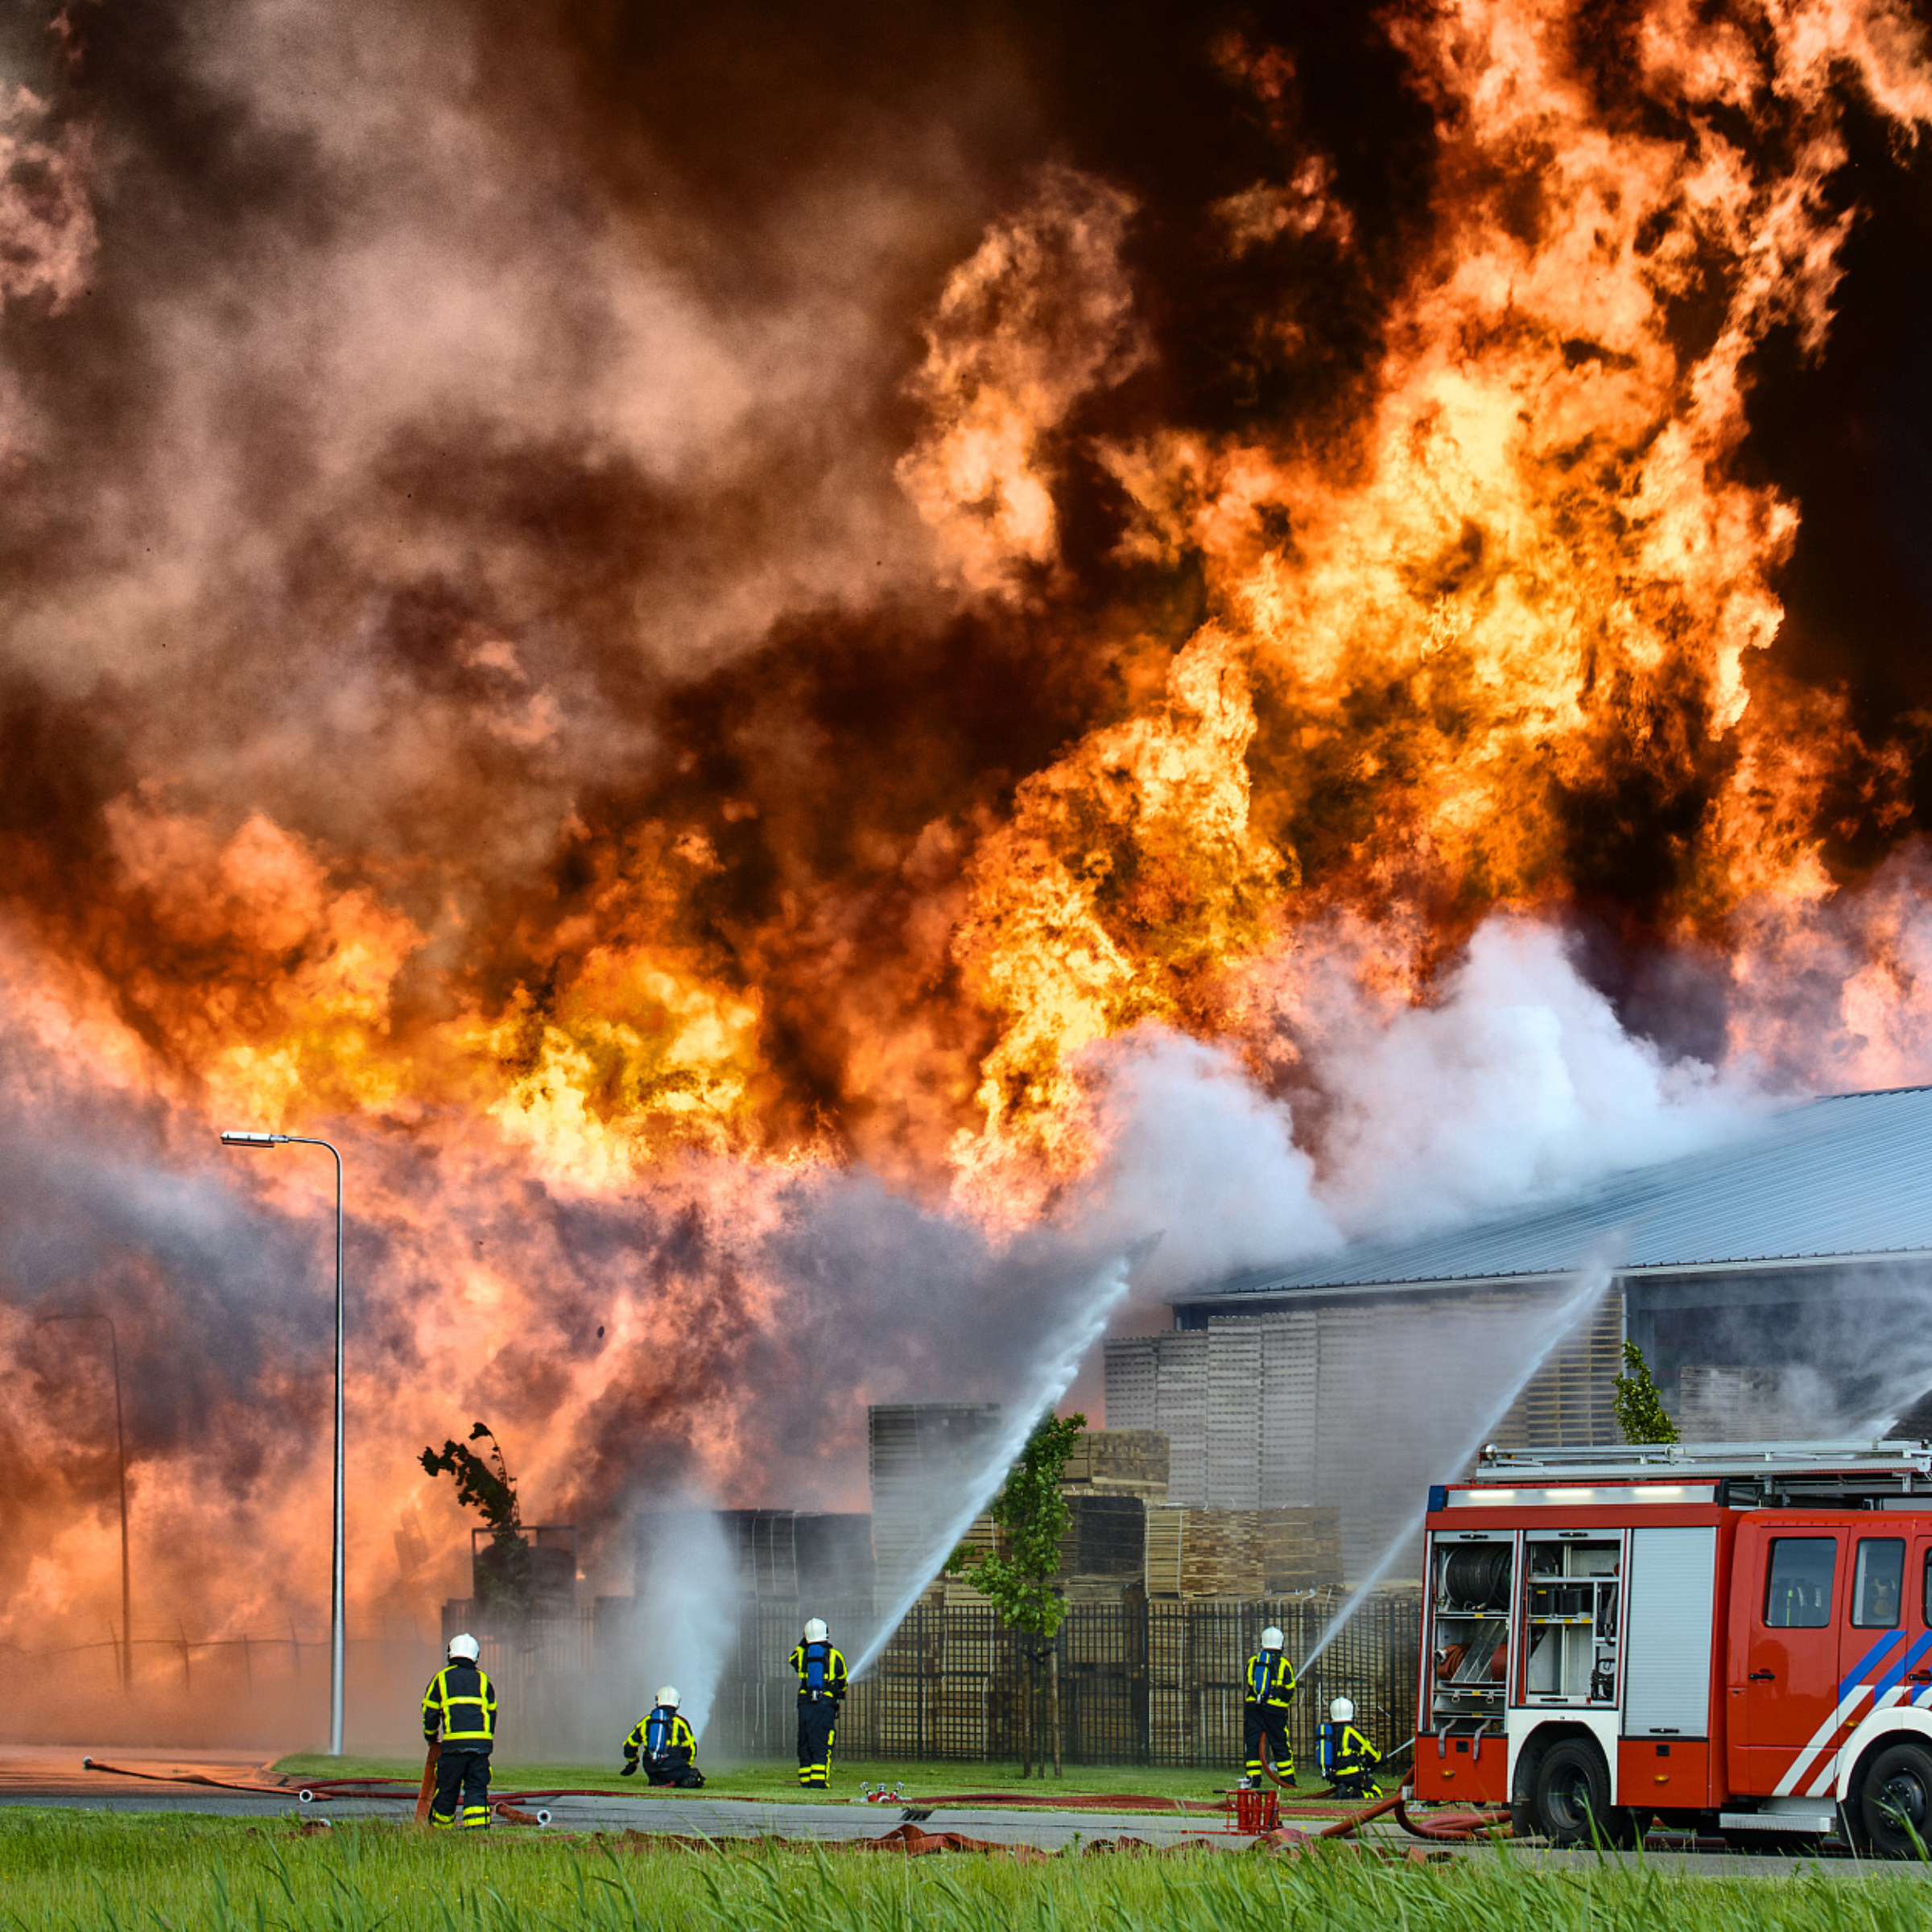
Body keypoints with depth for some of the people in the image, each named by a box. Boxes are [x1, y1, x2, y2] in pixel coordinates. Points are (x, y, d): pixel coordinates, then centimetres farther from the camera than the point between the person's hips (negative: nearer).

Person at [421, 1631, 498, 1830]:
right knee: (477, 1789, 1)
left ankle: (440, 1827, 20)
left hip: (453, 1742, -1)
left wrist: (431, 1737, 28)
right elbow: (492, 1713, 17)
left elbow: (430, 1713, 11)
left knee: (447, 1790, 8)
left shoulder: (442, 1679, 9)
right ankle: (478, 1827, -12)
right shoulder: (483, 1680, 15)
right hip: (481, 1743, 1)